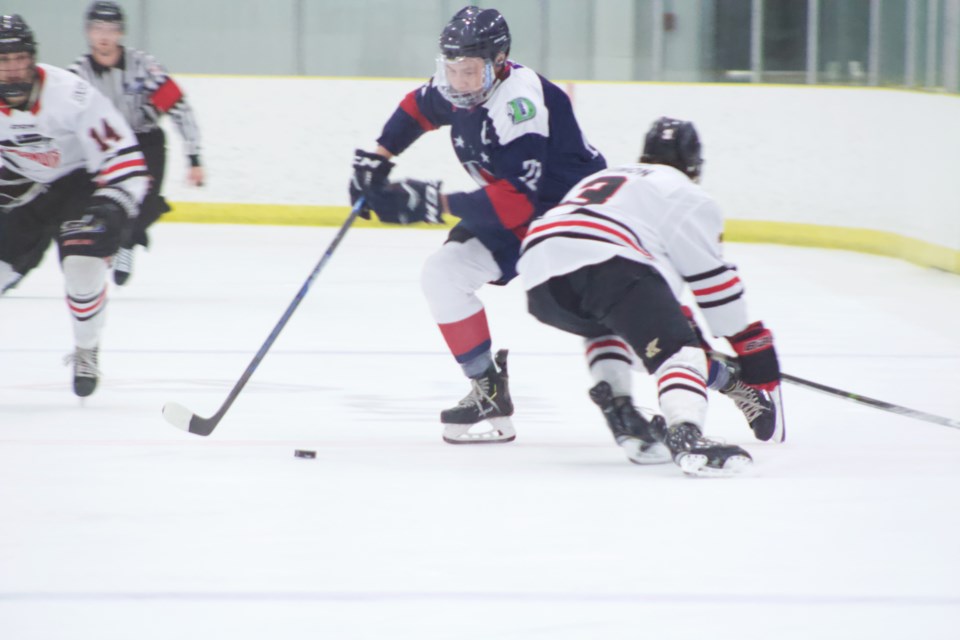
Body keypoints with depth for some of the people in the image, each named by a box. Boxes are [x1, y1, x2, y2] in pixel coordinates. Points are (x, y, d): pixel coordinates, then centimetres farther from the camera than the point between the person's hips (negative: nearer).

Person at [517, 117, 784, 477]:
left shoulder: (604, 179, 41)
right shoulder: (685, 194, 19)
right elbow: (715, 283, 14)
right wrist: (758, 365, 19)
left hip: (539, 281, 7)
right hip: (607, 264, -7)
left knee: (605, 322, 36)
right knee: (677, 350, -10)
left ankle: (617, 407, 14)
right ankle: (685, 436, -39)